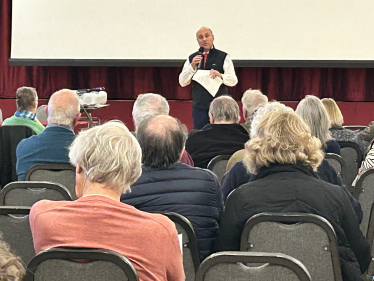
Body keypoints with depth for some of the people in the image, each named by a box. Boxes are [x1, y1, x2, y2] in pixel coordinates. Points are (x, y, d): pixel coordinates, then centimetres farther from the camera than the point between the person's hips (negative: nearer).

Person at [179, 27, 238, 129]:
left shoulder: (223, 57, 6)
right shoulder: (192, 58, 12)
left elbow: (233, 80, -1)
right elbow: (182, 82, 6)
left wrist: (220, 75, -20)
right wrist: (192, 66, -8)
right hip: (199, 107, 2)